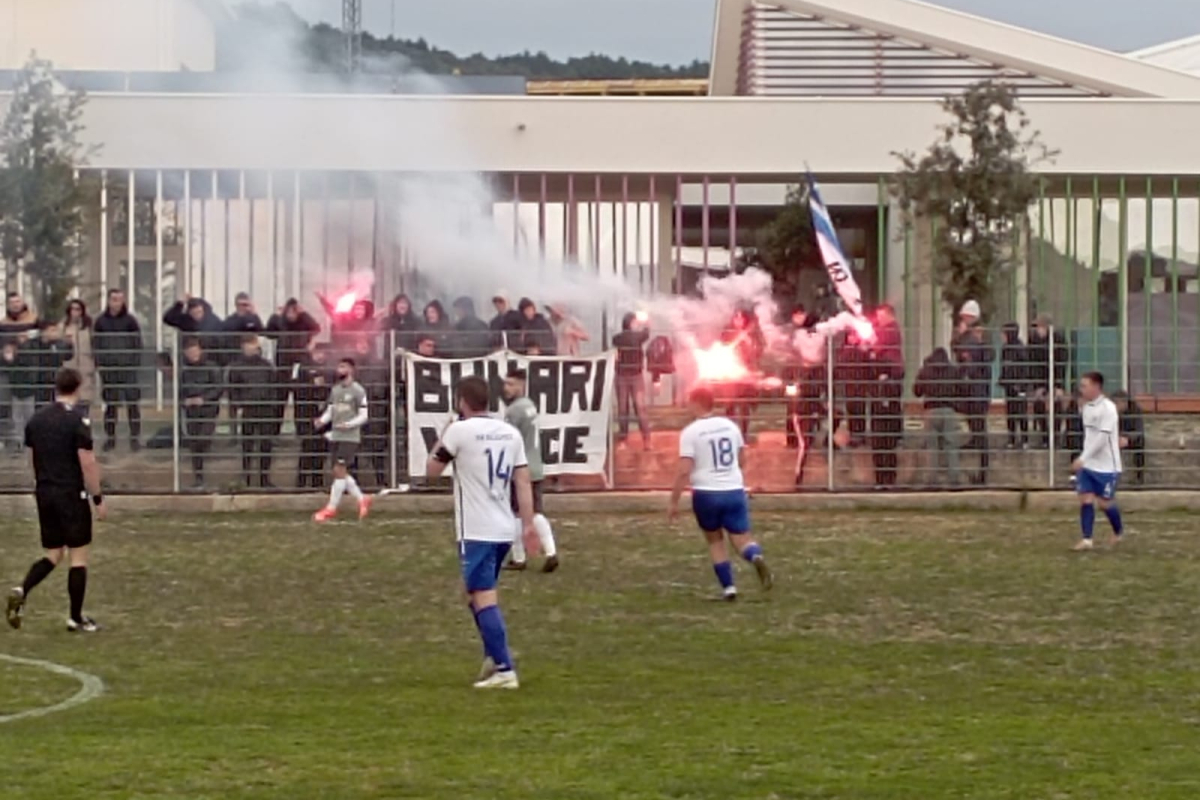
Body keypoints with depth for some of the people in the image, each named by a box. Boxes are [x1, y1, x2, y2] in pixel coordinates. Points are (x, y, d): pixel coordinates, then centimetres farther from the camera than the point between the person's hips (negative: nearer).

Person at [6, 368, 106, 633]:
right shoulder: (77, 420, -13)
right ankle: (76, 618, 6)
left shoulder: (37, 419, 7)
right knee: (78, 555, 4)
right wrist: (98, 498, -9)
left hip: (44, 494, 6)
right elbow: (87, 463, -15)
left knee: (53, 554, 15)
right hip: (72, 493, -6)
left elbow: (34, 459, 14)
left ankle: (22, 591, -9)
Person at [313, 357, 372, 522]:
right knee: (341, 472, 7)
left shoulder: (357, 390, -7)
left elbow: (364, 416, -7)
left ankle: (331, 509, -6)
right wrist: (321, 421, -3)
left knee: (339, 470, -10)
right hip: (335, 436, 7)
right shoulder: (335, 389, 13)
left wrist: (349, 425, -21)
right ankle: (362, 499, 22)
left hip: (350, 436, -7)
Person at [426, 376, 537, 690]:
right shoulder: (510, 433, 8)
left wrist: (443, 436, 15)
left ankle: (504, 670, -15)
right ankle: (494, 657, 21)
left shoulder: (459, 431, -9)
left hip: (476, 532, -7)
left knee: (484, 598, -8)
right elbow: (523, 481, 5)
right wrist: (528, 524, 7)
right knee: (479, 594, 23)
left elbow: (433, 470, 2)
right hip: (504, 530, 7)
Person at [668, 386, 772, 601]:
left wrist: (674, 502, -7)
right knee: (742, 540, 7)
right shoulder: (730, 425, 8)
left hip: (706, 494, -3)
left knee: (715, 540, 18)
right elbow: (742, 461, 20)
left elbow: (684, 471, -14)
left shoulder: (691, 432, -8)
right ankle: (757, 558, -28)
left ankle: (728, 587, 13)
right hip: (734, 491, 3)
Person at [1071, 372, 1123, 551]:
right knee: (1085, 499, -3)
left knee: (1105, 502, 2)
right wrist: (1083, 460, 16)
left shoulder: (1108, 408, -17)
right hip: (1087, 465, 7)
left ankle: (1118, 533, 26)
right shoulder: (1086, 407, 8)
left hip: (1107, 466, -7)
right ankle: (1087, 539, -1)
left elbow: (1102, 437, -23)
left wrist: (1083, 458, -25)